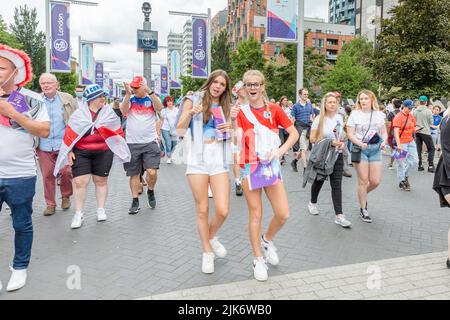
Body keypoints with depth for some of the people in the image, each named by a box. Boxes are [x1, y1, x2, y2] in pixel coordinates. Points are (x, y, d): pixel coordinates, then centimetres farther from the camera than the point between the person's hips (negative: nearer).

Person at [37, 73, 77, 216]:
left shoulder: (67, 99, 3)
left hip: (64, 144, -1)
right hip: (44, 146, 2)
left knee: (66, 172, -4)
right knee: (47, 176, 6)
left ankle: (66, 196, 23)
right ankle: (50, 204, 19)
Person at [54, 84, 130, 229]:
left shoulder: (109, 112, 5)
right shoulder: (79, 113, 4)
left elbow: (118, 132, 8)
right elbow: (70, 133, 4)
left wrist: (120, 150, 4)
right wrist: (69, 151, -1)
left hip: (103, 152, 1)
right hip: (80, 153, 0)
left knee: (101, 180, 9)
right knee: (80, 181, -4)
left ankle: (101, 209, 23)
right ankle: (79, 213, 8)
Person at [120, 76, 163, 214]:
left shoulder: (152, 99, 4)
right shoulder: (130, 99, 8)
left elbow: (159, 108, -16)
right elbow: (124, 111, -11)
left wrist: (150, 91, -27)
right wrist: (128, 93, -22)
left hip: (150, 142, -1)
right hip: (132, 143, 2)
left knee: (152, 172, -12)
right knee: (134, 174, 7)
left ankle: (150, 191, 18)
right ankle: (135, 201, 20)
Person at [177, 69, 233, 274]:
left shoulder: (225, 106, 15)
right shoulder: (194, 100, 3)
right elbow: (180, 130, -2)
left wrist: (231, 128, -1)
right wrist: (190, 113, -19)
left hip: (219, 161, 3)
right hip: (198, 160, -3)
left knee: (223, 211, -4)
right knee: (202, 210, 4)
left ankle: (212, 237, 28)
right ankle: (207, 252, 24)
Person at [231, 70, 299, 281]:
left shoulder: (274, 109, 1)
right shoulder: (241, 112, 0)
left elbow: (294, 133, 3)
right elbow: (237, 143, -9)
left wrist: (279, 151, -9)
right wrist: (234, 121, -20)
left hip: (271, 166, 1)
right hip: (250, 167, -1)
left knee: (283, 214, -2)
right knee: (255, 215, 4)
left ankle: (267, 240, 29)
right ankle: (258, 259, 21)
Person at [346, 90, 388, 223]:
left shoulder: (379, 114, 10)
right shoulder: (355, 114, -1)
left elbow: (384, 132, 15)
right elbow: (350, 134, -4)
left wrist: (384, 141, -6)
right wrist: (360, 143, -20)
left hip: (375, 149, 4)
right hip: (360, 149, -3)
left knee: (375, 181, 1)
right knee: (363, 181, -1)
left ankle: (362, 195, 34)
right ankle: (363, 210, 14)